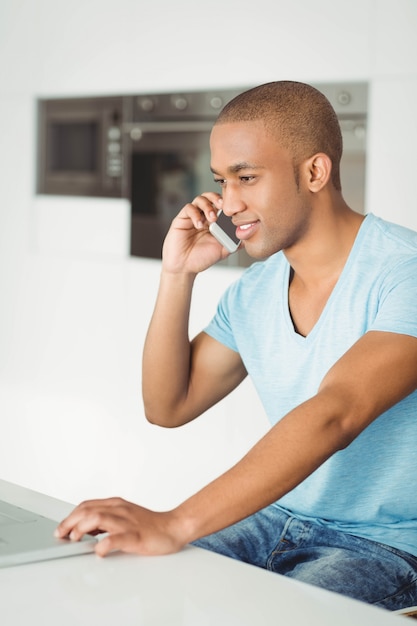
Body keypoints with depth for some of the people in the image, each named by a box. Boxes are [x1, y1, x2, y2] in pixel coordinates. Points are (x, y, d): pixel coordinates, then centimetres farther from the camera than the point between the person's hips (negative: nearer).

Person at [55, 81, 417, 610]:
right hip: (278, 522, 6)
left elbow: (333, 415, -31)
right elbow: (168, 406, 12)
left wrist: (176, 524, -40)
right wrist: (177, 275, -1)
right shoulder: (253, 292, 7)